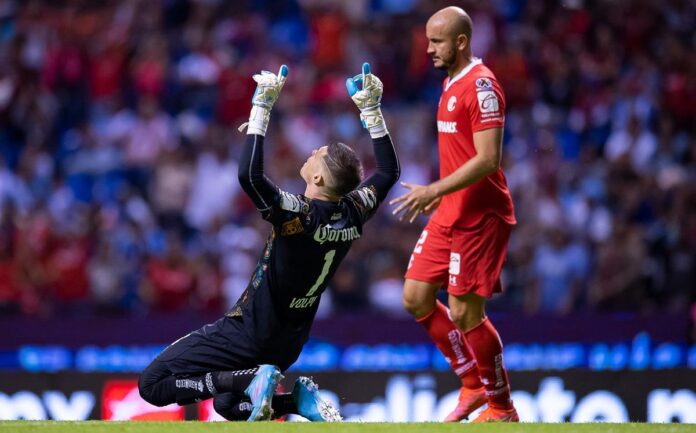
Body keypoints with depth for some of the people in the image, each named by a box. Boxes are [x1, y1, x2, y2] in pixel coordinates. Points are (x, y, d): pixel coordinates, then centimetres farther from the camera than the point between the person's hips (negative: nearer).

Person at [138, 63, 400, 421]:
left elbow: (249, 175, -41)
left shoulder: (298, 216, -27)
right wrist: (371, 108, 9)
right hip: (289, 342, 7)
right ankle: (297, 398, 2)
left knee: (153, 384, -5)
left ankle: (252, 380, -16)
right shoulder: (352, 216, -7)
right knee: (228, 406, 27)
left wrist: (262, 105, -33)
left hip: (249, 334, -7)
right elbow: (388, 171, 11)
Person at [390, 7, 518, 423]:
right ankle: (474, 384, 21)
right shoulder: (452, 83, 14)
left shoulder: (481, 84, -16)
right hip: (449, 214, 10)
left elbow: (487, 159, -22)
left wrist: (435, 190, -24)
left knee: (465, 314, -7)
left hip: (479, 217, -10)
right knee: (416, 299, 8)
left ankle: (503, 409, 7)